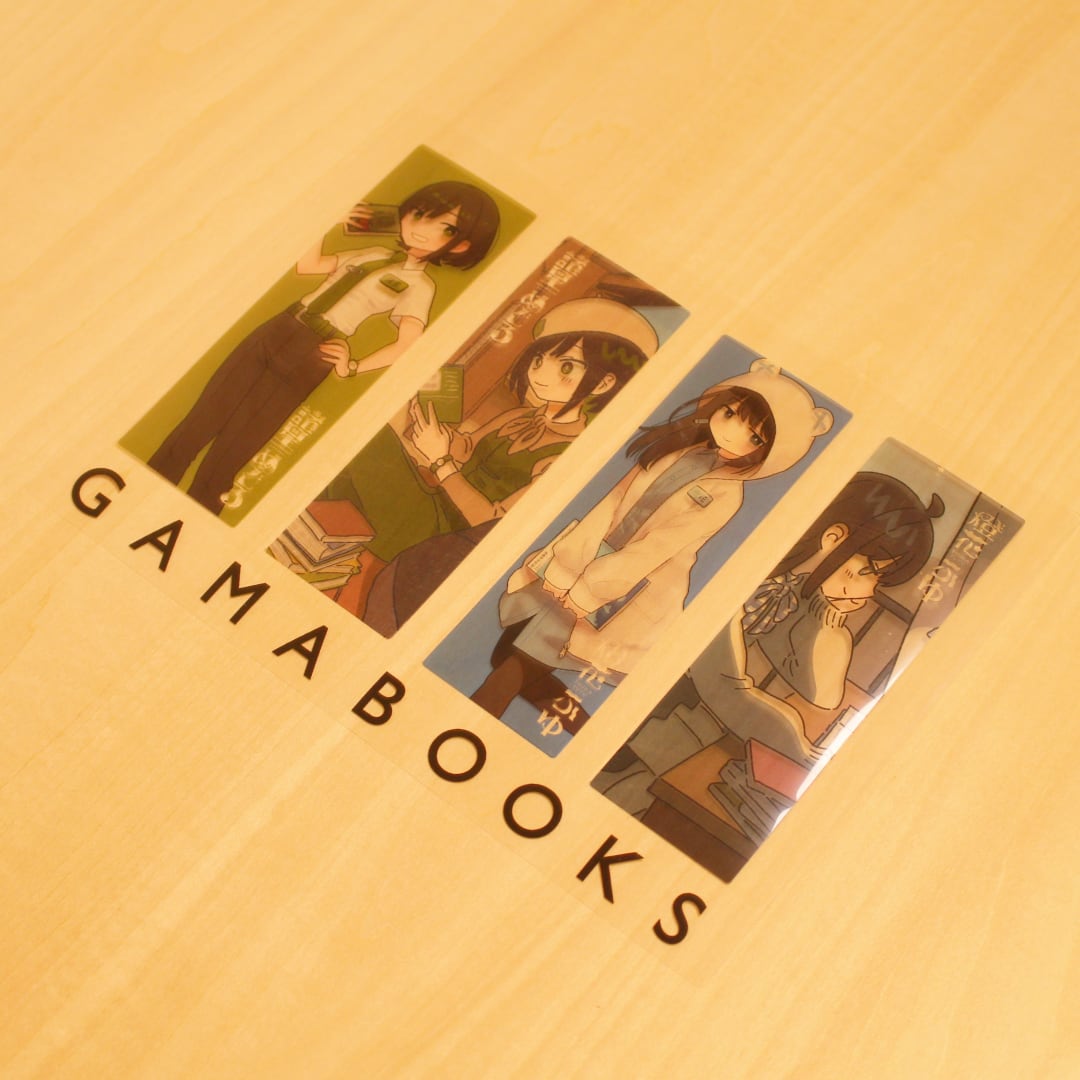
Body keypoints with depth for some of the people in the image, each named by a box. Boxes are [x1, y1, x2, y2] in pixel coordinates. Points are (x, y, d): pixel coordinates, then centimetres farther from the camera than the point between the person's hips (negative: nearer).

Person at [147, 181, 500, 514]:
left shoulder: (420, 285, 2)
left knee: (230, 449, -10)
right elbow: (305, 264, 25)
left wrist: (352, 367, -21)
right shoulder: (373, 255, 21)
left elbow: (405, 345, -13)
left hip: (311, 358, -5)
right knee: (199, 422, -4)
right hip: (276, 330, 5)